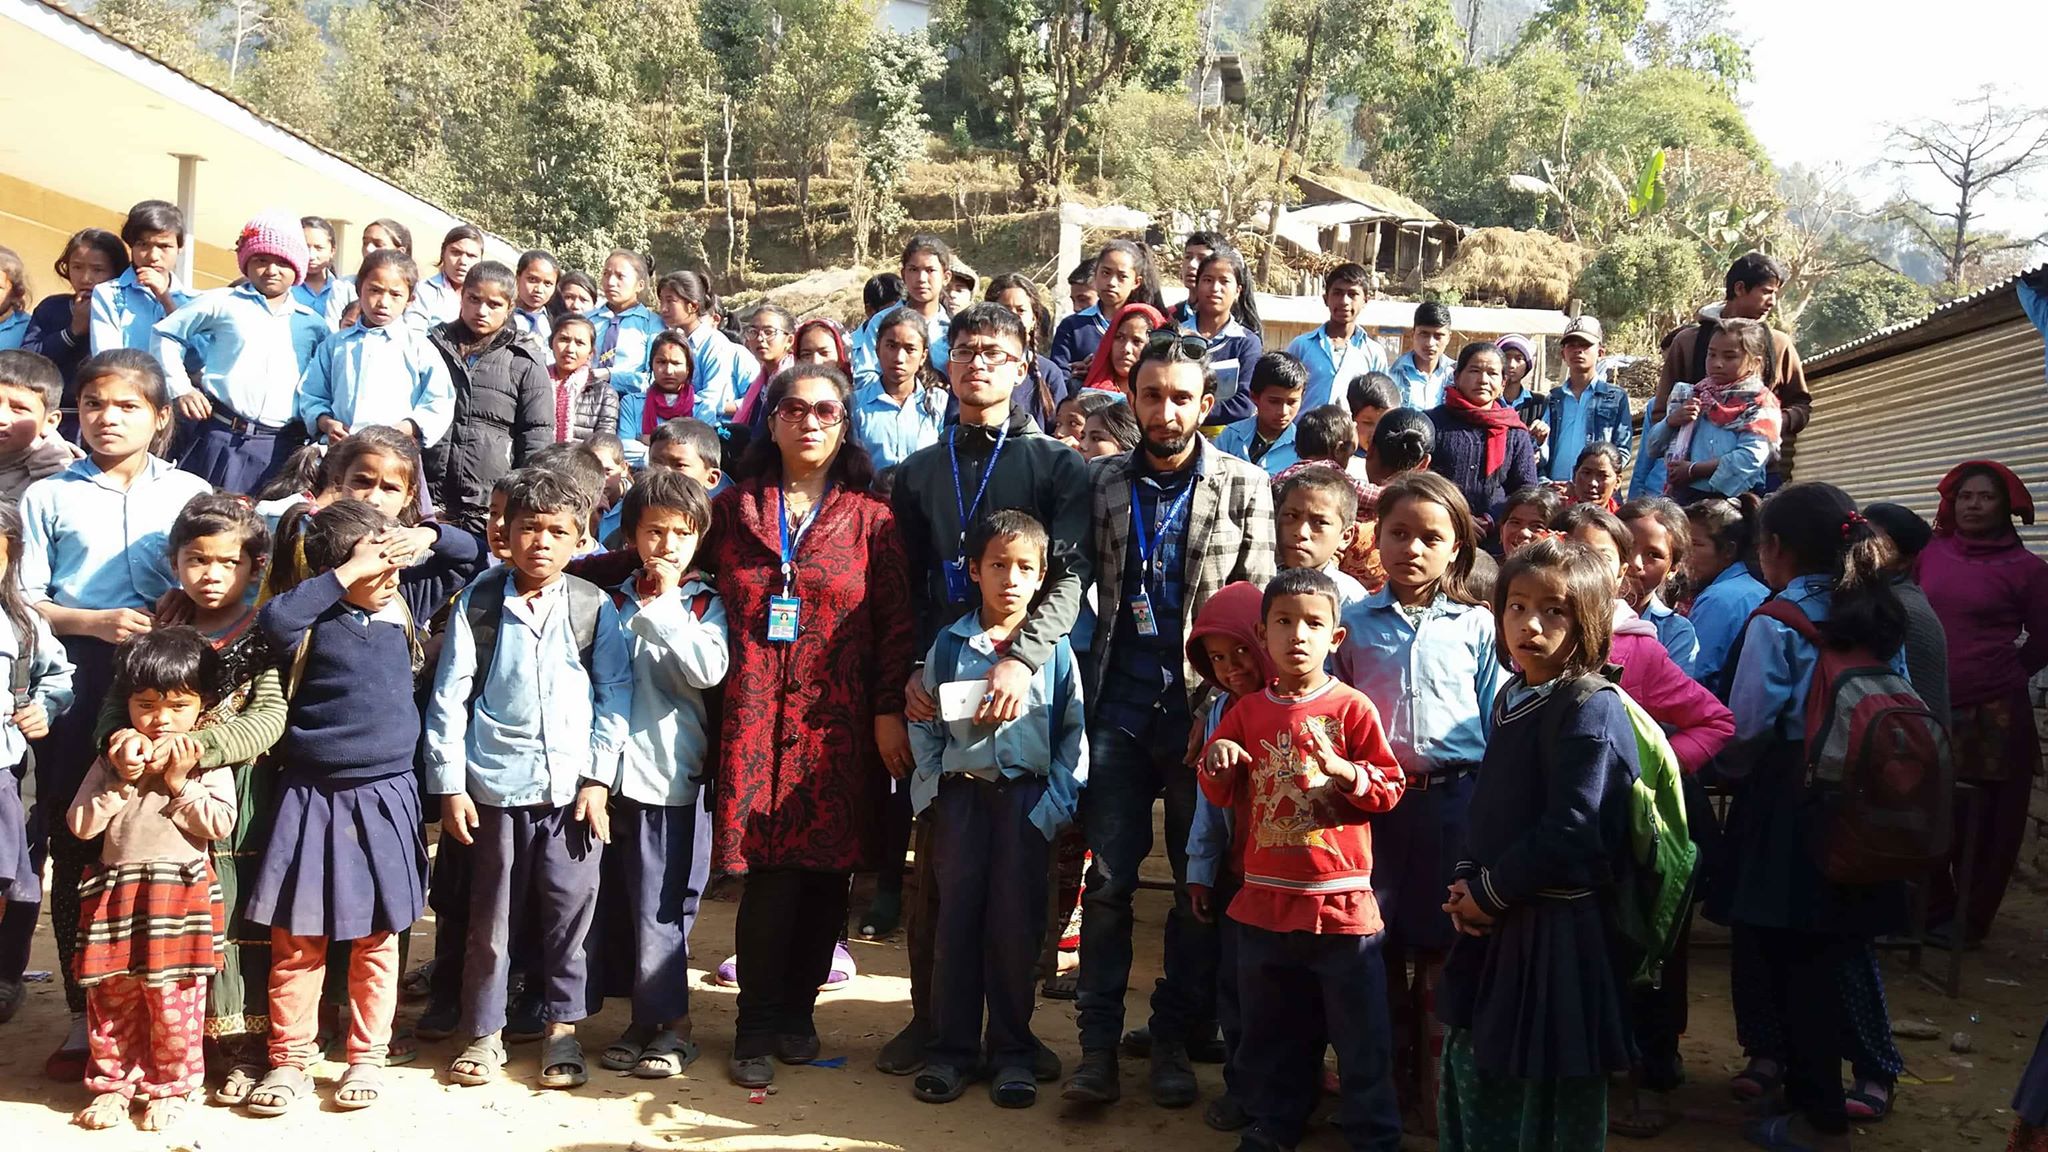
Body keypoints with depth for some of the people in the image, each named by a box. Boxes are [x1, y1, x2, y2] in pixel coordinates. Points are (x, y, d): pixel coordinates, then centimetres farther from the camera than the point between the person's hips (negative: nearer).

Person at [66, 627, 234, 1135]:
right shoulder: (112, 759, 8)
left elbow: (220, 824, -8)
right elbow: (79, 825, 1)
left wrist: (180, 784, -11)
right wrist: (122, 782, -8)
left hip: (179, 892, -3)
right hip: (115, 891, 3)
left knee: (173, 998, 0)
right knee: (111, 996, 10)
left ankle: (172, 1088, 15)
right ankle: (112, 1084, 25)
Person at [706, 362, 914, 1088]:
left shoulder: (869, 517, 5)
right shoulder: (734, 510, 10)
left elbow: (896, 622, 2)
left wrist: (890, 711, -4)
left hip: (839, 722, 0)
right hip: (757, 720, 0)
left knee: (827, 872, 4)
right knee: (771, 872, -5)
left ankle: (797, 1012, 22)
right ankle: (757, 1028, 9)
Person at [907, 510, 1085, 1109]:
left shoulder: (1055, 649, 2)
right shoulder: (948, 645, 4)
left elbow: (1073, 734, 3)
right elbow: (924, 726, 8)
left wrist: (1057, 804, -4)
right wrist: (935, 790, -1)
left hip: (1028, 798, -1)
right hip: (961, 793, 1)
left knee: (1016, 924, 3)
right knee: (956, 919, 4)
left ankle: (1012, 1052, 16)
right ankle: (949, 1048, 14)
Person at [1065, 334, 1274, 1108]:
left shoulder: (1245, 488, 1)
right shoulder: (1104, 484, 7)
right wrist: (1083, 695, -1)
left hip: (1204, 709, -1)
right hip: (1121, 709, 1)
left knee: (1200, 883, 7)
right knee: (1108, 879, 2)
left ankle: (1176, 1037, 21)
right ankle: (1098, 1041, 12)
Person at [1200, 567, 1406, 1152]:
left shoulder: (1351, 707, -6)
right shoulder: (1247, 711, 6)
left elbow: (1389, 788, -6)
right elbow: (1221, 794, 12)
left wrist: (1340, 768, -23)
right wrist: (1219, 766, -9)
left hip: (1340, 900, -4)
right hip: (1265, 900, 4)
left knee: (1361, 1033, 5)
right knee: (1270, 1029, 17)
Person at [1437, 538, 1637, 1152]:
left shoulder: (1591, 709, -15)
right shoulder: (1512, 697, 10)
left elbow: (1570, 834, -21)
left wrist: (1489, 894, -13)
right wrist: (1466, 881, 2)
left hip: (1557, 931, -8)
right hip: (1495, 923, 8)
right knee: (1470, 1067, 17)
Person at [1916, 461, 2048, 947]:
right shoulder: (1929, 554, 3)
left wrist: (1995, 678, 11)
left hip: (1995, 714, -2)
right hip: (1927, 708, 3)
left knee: (1984, 825, 5)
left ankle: (1969, 921, 20)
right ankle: (1933, 910, 24)